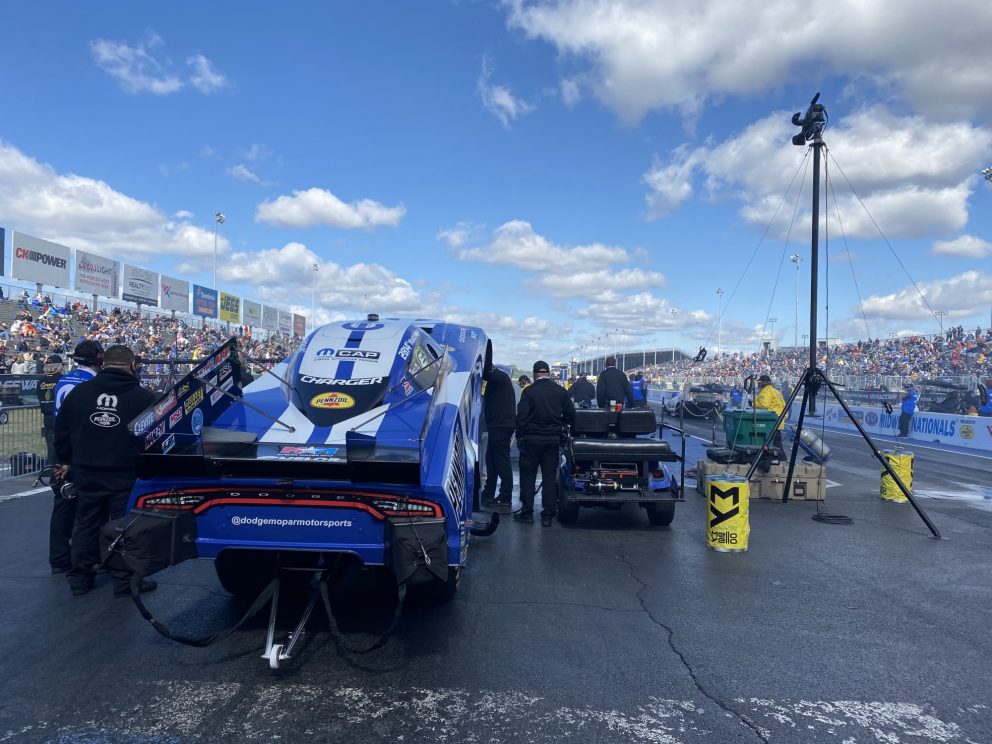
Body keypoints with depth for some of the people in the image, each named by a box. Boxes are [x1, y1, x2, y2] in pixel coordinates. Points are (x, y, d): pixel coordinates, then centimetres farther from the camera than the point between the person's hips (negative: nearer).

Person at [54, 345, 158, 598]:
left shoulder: (79, 391, 4)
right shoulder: (144, 397, -10)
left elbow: (62, 429, 12)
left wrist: (65, 460, 24)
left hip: (87, 473, 4)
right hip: (126, 475, -4)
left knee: (86, 524, 16)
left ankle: (80, 577, 25)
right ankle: (124, 581, 9)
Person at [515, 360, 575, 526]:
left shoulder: (528, 391, -8)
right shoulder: (561, 391, 1)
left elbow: (521, 417, -10)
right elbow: (571, 415, 3)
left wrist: (519, 437, 0)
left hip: (532, 439, -2)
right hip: (553, 440, 3)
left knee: (528, 475, 7)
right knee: (550, 477, 7)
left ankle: (527, 513, 8)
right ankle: (547, 515, 8)